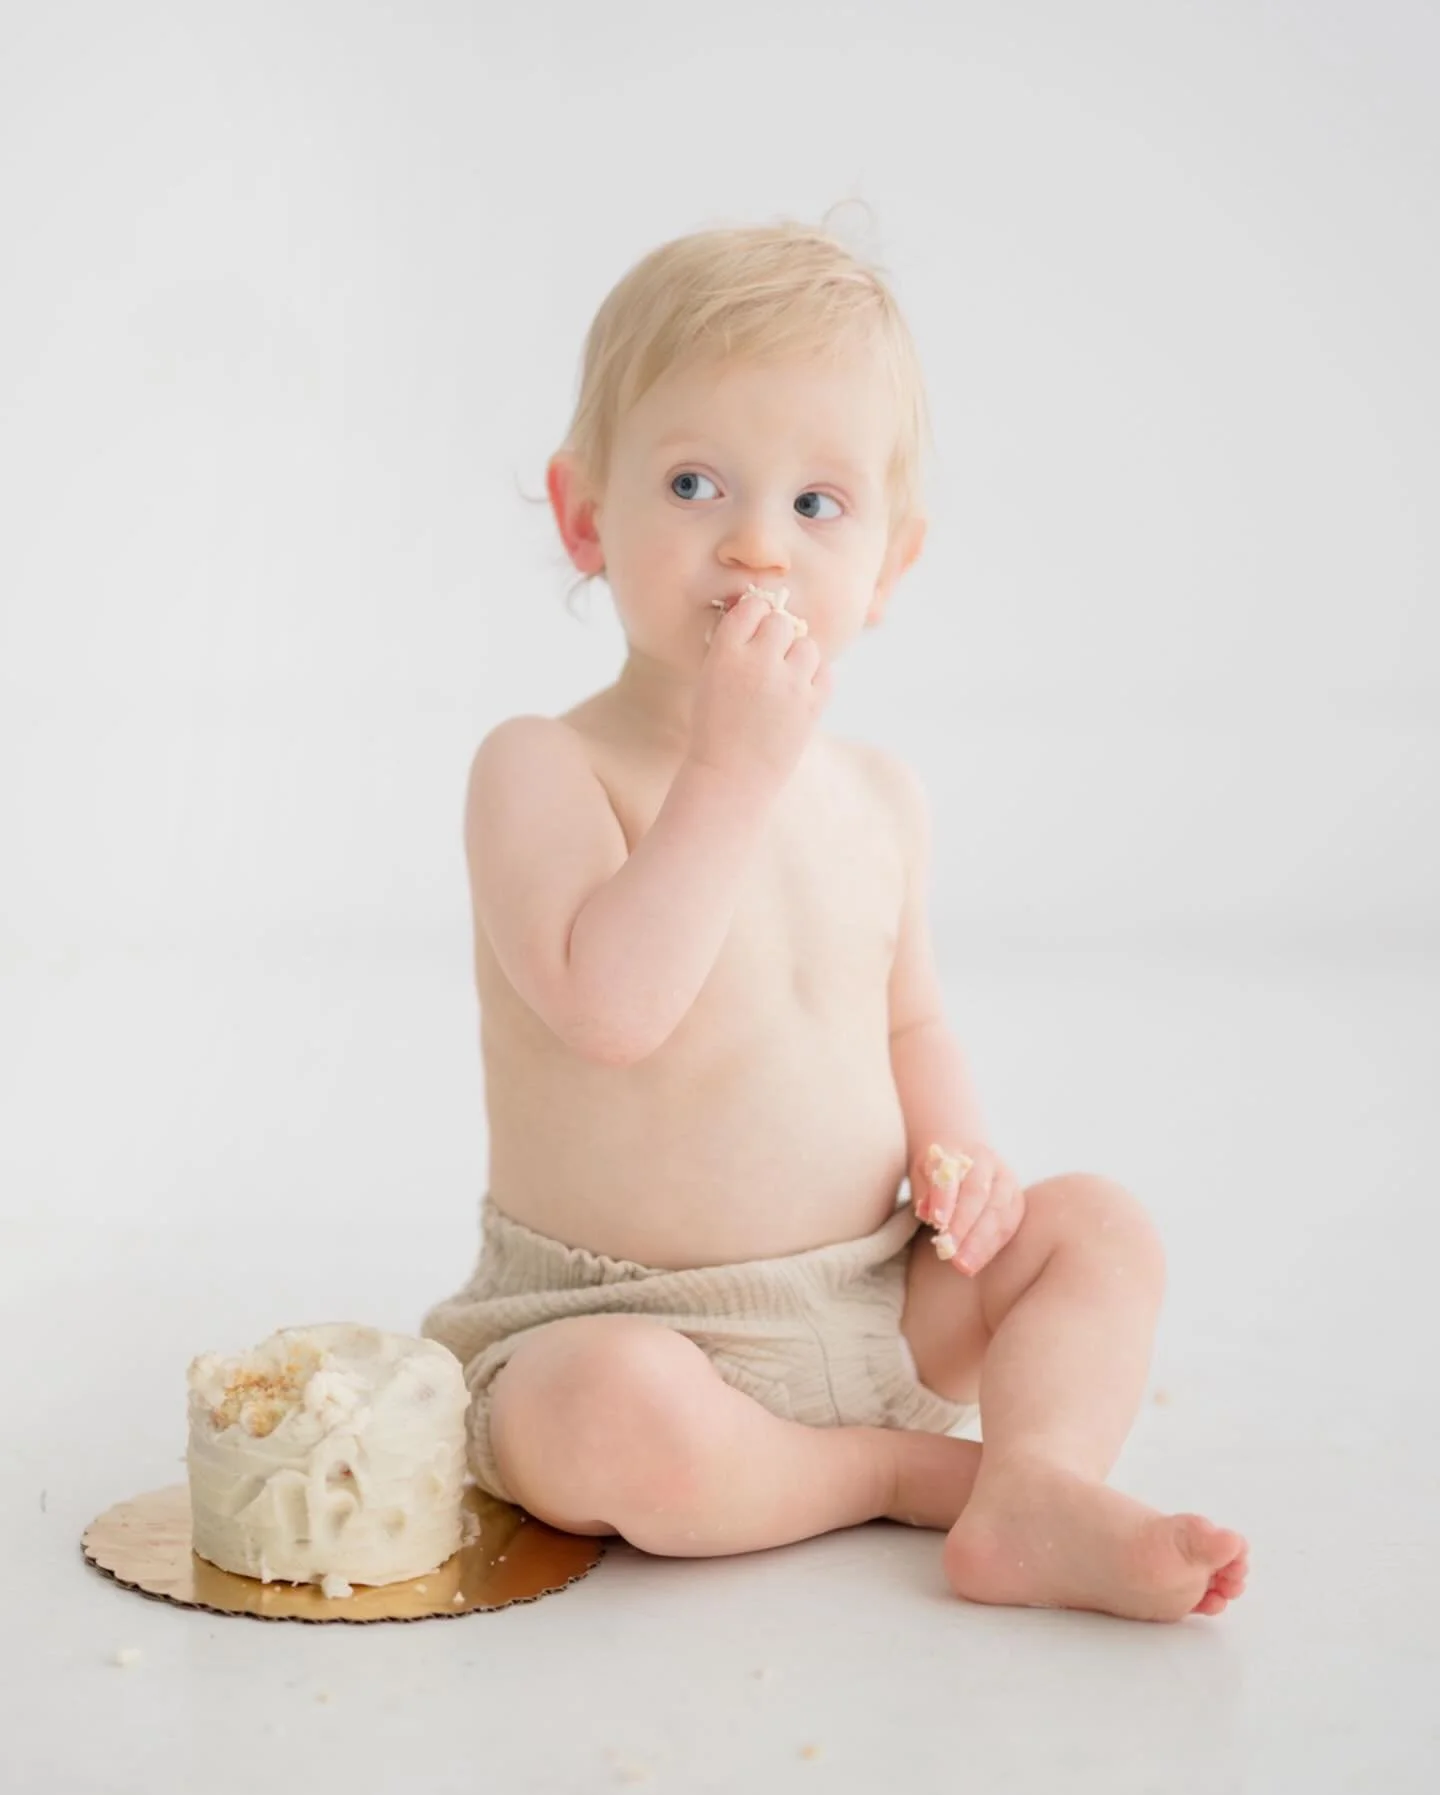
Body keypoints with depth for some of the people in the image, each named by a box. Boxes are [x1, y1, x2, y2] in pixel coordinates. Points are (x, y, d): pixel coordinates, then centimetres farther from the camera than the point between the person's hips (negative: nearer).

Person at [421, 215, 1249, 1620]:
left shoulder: (877, 794, 5)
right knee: (614, 1414, -36)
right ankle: (916, 1471, -12)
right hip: (623, 1321, -6)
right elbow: (609, 1004, -32)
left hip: (876, 1305, 7)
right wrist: (735, 766, -32)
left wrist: (957, 1148, -2)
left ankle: (1035, 1493, -20)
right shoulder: (540, 769, -15)